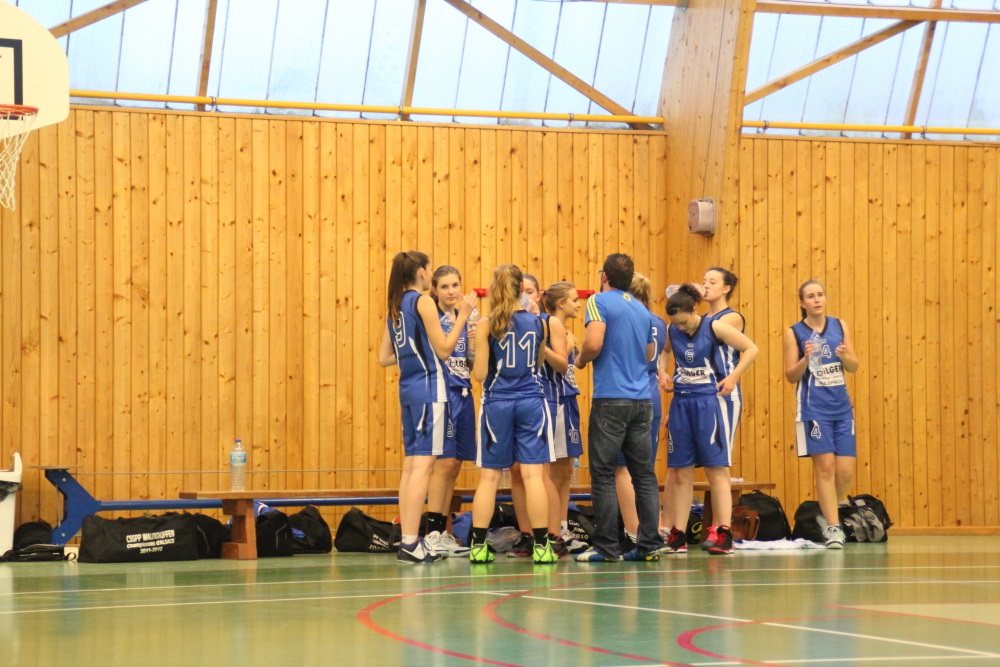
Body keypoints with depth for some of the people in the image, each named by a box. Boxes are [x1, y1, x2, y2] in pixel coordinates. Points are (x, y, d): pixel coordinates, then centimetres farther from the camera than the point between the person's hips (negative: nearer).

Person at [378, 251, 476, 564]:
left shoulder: (396, 307, 12)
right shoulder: (423, 302, -10)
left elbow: (384, 357, 15)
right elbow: (444, 350, -12)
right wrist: (462, 316, -7)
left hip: (408, 387, 8)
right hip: (429, 387, -8)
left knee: (411, 464, 10)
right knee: (423, 463, -9)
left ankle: (408, 538, 11)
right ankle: (411, 543, -13)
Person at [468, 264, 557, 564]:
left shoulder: (487, 326, -6)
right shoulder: (538, 323, 2)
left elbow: (480, 374, -6)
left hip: (498, 402, -1)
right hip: (531, 401, 1)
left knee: (489, 476, 6)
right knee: (533, 474, -2)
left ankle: (478, 545, 6)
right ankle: (541, 546, -5)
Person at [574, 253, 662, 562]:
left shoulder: (599, 301, -5)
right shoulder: (642, 309, 16)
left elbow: (593, 343, -18)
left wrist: (581, 361, 0)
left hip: (611, 399, -6)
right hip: (642, 399, 6)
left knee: (603, 473, -2)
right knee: (644, 473, 8)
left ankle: (607, 547, -3)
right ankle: (649, 544, 5)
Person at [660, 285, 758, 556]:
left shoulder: (714, 327, -7)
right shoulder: (671, 332, 5)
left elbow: (751, 349, -4)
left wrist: (733, 377, -11)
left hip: (709, 402, -4)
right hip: (681, 403, 4)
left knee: (716, 470, -4)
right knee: (681, 473, 6)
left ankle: (724, 534, -4)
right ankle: (677, 536, 10)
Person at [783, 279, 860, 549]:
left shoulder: (840, 326, 8)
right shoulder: (794, 333, -1)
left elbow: (854, 366, 11)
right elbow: (791, 375, -2)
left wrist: (845, 356, -11)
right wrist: (806, 359, -20)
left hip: (842, 407, 3)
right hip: (814, 409, -3)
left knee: (845, 470, 0)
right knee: (825, 467, -6)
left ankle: (834, 508, 26)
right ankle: (833, 527, 2)